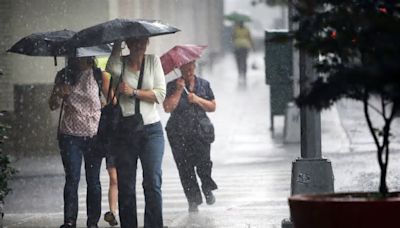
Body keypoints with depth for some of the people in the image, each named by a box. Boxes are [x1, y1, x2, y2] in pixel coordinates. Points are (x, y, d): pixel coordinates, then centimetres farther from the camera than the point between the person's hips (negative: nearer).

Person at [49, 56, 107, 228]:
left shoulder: (98, 75, 1)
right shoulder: (64, 76, 6)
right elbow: (52, 106, 8)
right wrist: (59, 94, -12)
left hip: (94, 135, -1)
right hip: (70, 135, 1)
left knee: (93, 180, 3)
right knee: (72, 179, -4)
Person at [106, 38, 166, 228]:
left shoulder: (153, 61, 5)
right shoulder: (120, 63, 5)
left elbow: (160, 95, -2)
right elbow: (112, 68, -20)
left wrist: (134, 92, -11)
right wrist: (116, 44, -14)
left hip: (151, 130, -1)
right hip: (124, 132, 1)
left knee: (153, 183, -8)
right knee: (126, 186, 2)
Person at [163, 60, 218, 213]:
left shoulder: (203, 84, 11)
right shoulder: (172, 86, 3)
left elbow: (213, 107, 10)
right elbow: (168, 107, -8)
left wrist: (198, 100, -5)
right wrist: (178, 90, -12)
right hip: (179, 134, -1)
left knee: (203, 162, -16)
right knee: (185, 168, -2)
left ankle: (207, 189, 12)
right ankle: (193, 201, 7)